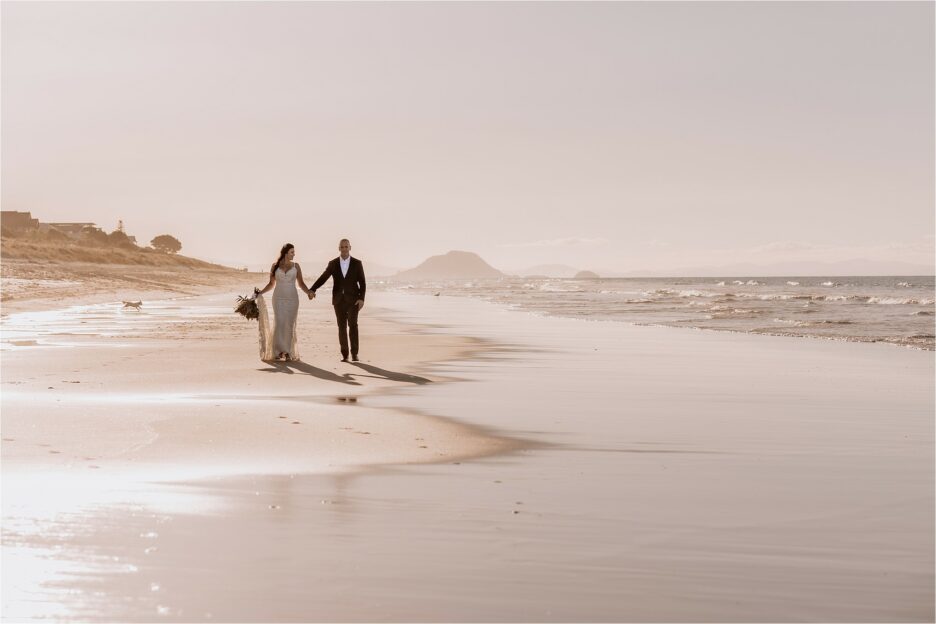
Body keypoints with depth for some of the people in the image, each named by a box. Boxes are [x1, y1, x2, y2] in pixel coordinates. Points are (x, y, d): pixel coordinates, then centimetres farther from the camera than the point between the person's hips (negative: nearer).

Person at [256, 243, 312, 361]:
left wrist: (308, 291, -10)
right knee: (279, 323, -13)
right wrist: (261, 292, -3)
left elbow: (301, 283, 8)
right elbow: (271, 284, 11)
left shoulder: (296, 266, 6)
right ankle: (279, 351, -7)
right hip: (279, 298, -1)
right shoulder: (275, 266, 5)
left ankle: (288, 352, 6)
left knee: (289, 325, -1)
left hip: (292, 299, 1)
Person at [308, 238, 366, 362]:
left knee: (352, 324, -14)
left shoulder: (357, 263, 0)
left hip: (353, 299, -2)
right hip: (339, 300, 2)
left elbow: (362, 283, 1)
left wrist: (361, 298, -11)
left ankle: (354, 352, -4)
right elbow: (322, 278, -3)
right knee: (342, 326, 2)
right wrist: (312, 290, -19)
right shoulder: (333, 264, 4)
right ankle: (345, 354, 8)